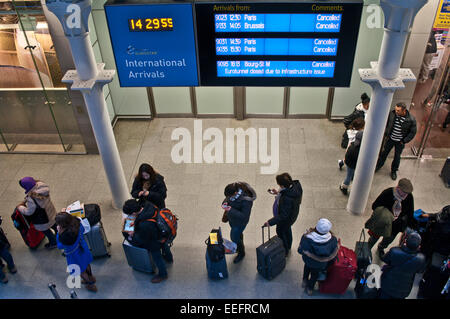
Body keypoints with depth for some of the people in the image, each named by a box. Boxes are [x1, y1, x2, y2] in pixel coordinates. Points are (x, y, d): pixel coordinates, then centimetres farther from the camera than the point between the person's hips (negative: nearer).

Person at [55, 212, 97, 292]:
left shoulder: (65, 236, -42)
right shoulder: (76, 222, -24)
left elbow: (60, 246, -20)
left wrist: (59, 233, -25)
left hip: (75, 254, -6)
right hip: (82, 248, 6)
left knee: (80, 271, 23)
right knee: (86, 263, 33)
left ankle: (91, 285, 45)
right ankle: (91, 278, 59)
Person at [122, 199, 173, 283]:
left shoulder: (144, 225, -44)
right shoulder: (149, 206, -25)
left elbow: (142, 240, -24)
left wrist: (132, 235, -8)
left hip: (155, 242, -7)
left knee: (157, 257, 21)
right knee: (164, 246, 37)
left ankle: (162, 275, 47)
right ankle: (169, 258, 68)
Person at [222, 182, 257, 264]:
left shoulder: (246, 201, -40)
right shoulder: (234, 188, -20)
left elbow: (244, 216, -34)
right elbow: (227, 198, 0)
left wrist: (231, 210, -40)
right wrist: (225, 203, -23)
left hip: (239, 221, -7)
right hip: (231, 217, 7)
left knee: (234, 237, 10)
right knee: (238, 233, 30)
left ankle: (241, 253, 40)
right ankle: (240, 246, 61)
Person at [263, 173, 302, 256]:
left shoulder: (286, 199, -45)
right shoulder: (296, 184, -22)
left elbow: (283, 216, -34)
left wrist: (270, 222, -27)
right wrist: (278, 193, 3)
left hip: (285, 220, -8)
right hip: (292, 214, 8)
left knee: (281, 232, 22)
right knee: (287, 230, 33)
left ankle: (285, 252, 48)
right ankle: (288, 247, 60)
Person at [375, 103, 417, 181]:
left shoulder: (411, 120, -25)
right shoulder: (392, 113, -18)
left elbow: (413, 132, -12)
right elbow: (386, 123, 1)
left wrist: (404, 141, -12)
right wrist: (386, 134, 0)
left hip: (400, 142, -2)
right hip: (390, 139, 2)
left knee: (397, 157, 16)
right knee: (384, 153, 19)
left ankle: (394, 171, 39)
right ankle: (378, 166, 42)